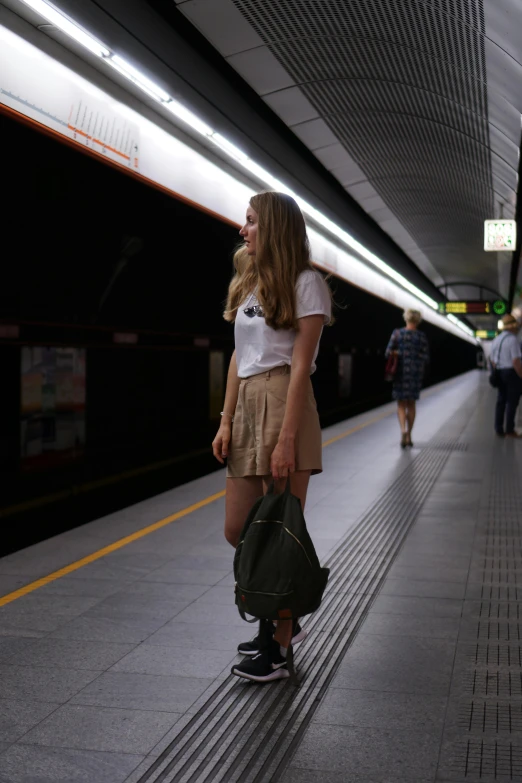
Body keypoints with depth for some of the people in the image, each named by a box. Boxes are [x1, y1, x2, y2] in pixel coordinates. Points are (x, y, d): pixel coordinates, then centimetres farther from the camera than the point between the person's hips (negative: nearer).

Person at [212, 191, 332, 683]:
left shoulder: (305, 283, -5)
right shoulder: (248, 284, 18)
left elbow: (301, 366, -12)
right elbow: (238, 357, 16)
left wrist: (286, 439, -17)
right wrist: (226, 421, 8)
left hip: (284, 403, -8)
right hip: (246, 405, 8)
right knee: (237, 530, 9)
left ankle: (278, 648, 9)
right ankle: (282, 621, 28)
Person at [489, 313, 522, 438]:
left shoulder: (496, 340, 10)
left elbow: (492, 360, 14)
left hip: (500, 373, 8)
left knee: (501, 401, 11)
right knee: (512, 402, -1)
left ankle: (499, 430, 14)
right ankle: (509, 431, 1)